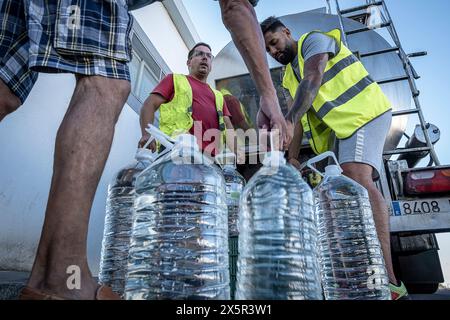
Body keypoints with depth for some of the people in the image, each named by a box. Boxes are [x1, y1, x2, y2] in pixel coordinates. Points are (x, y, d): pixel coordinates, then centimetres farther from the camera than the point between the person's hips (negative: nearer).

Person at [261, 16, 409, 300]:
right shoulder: (290, 76, 23)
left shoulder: (314, 40, 2)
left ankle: (388, 278, -30)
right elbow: (301, 117, 15)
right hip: (337, 128, 9)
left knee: (357, 176, -28)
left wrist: (288, 120, -32)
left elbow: (312, 81, -19)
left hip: (362, 112, -9)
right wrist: (292, 158, 5)